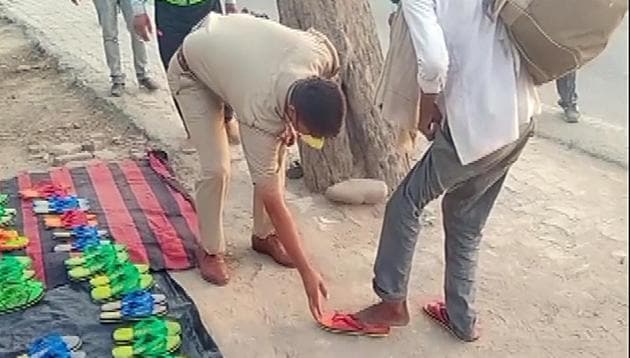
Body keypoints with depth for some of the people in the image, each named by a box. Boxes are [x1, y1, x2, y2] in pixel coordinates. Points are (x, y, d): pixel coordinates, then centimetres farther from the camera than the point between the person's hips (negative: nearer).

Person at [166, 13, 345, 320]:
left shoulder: (324, 55, -32)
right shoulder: (261, 117, -41)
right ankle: (210, 249, 9)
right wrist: (307, 272, -29)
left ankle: (264, 235, 18)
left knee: (276, 153, -1)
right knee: (217, 168, -16)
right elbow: (274, 203, -33)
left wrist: (291, 125, -8)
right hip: (192, 71, -6)